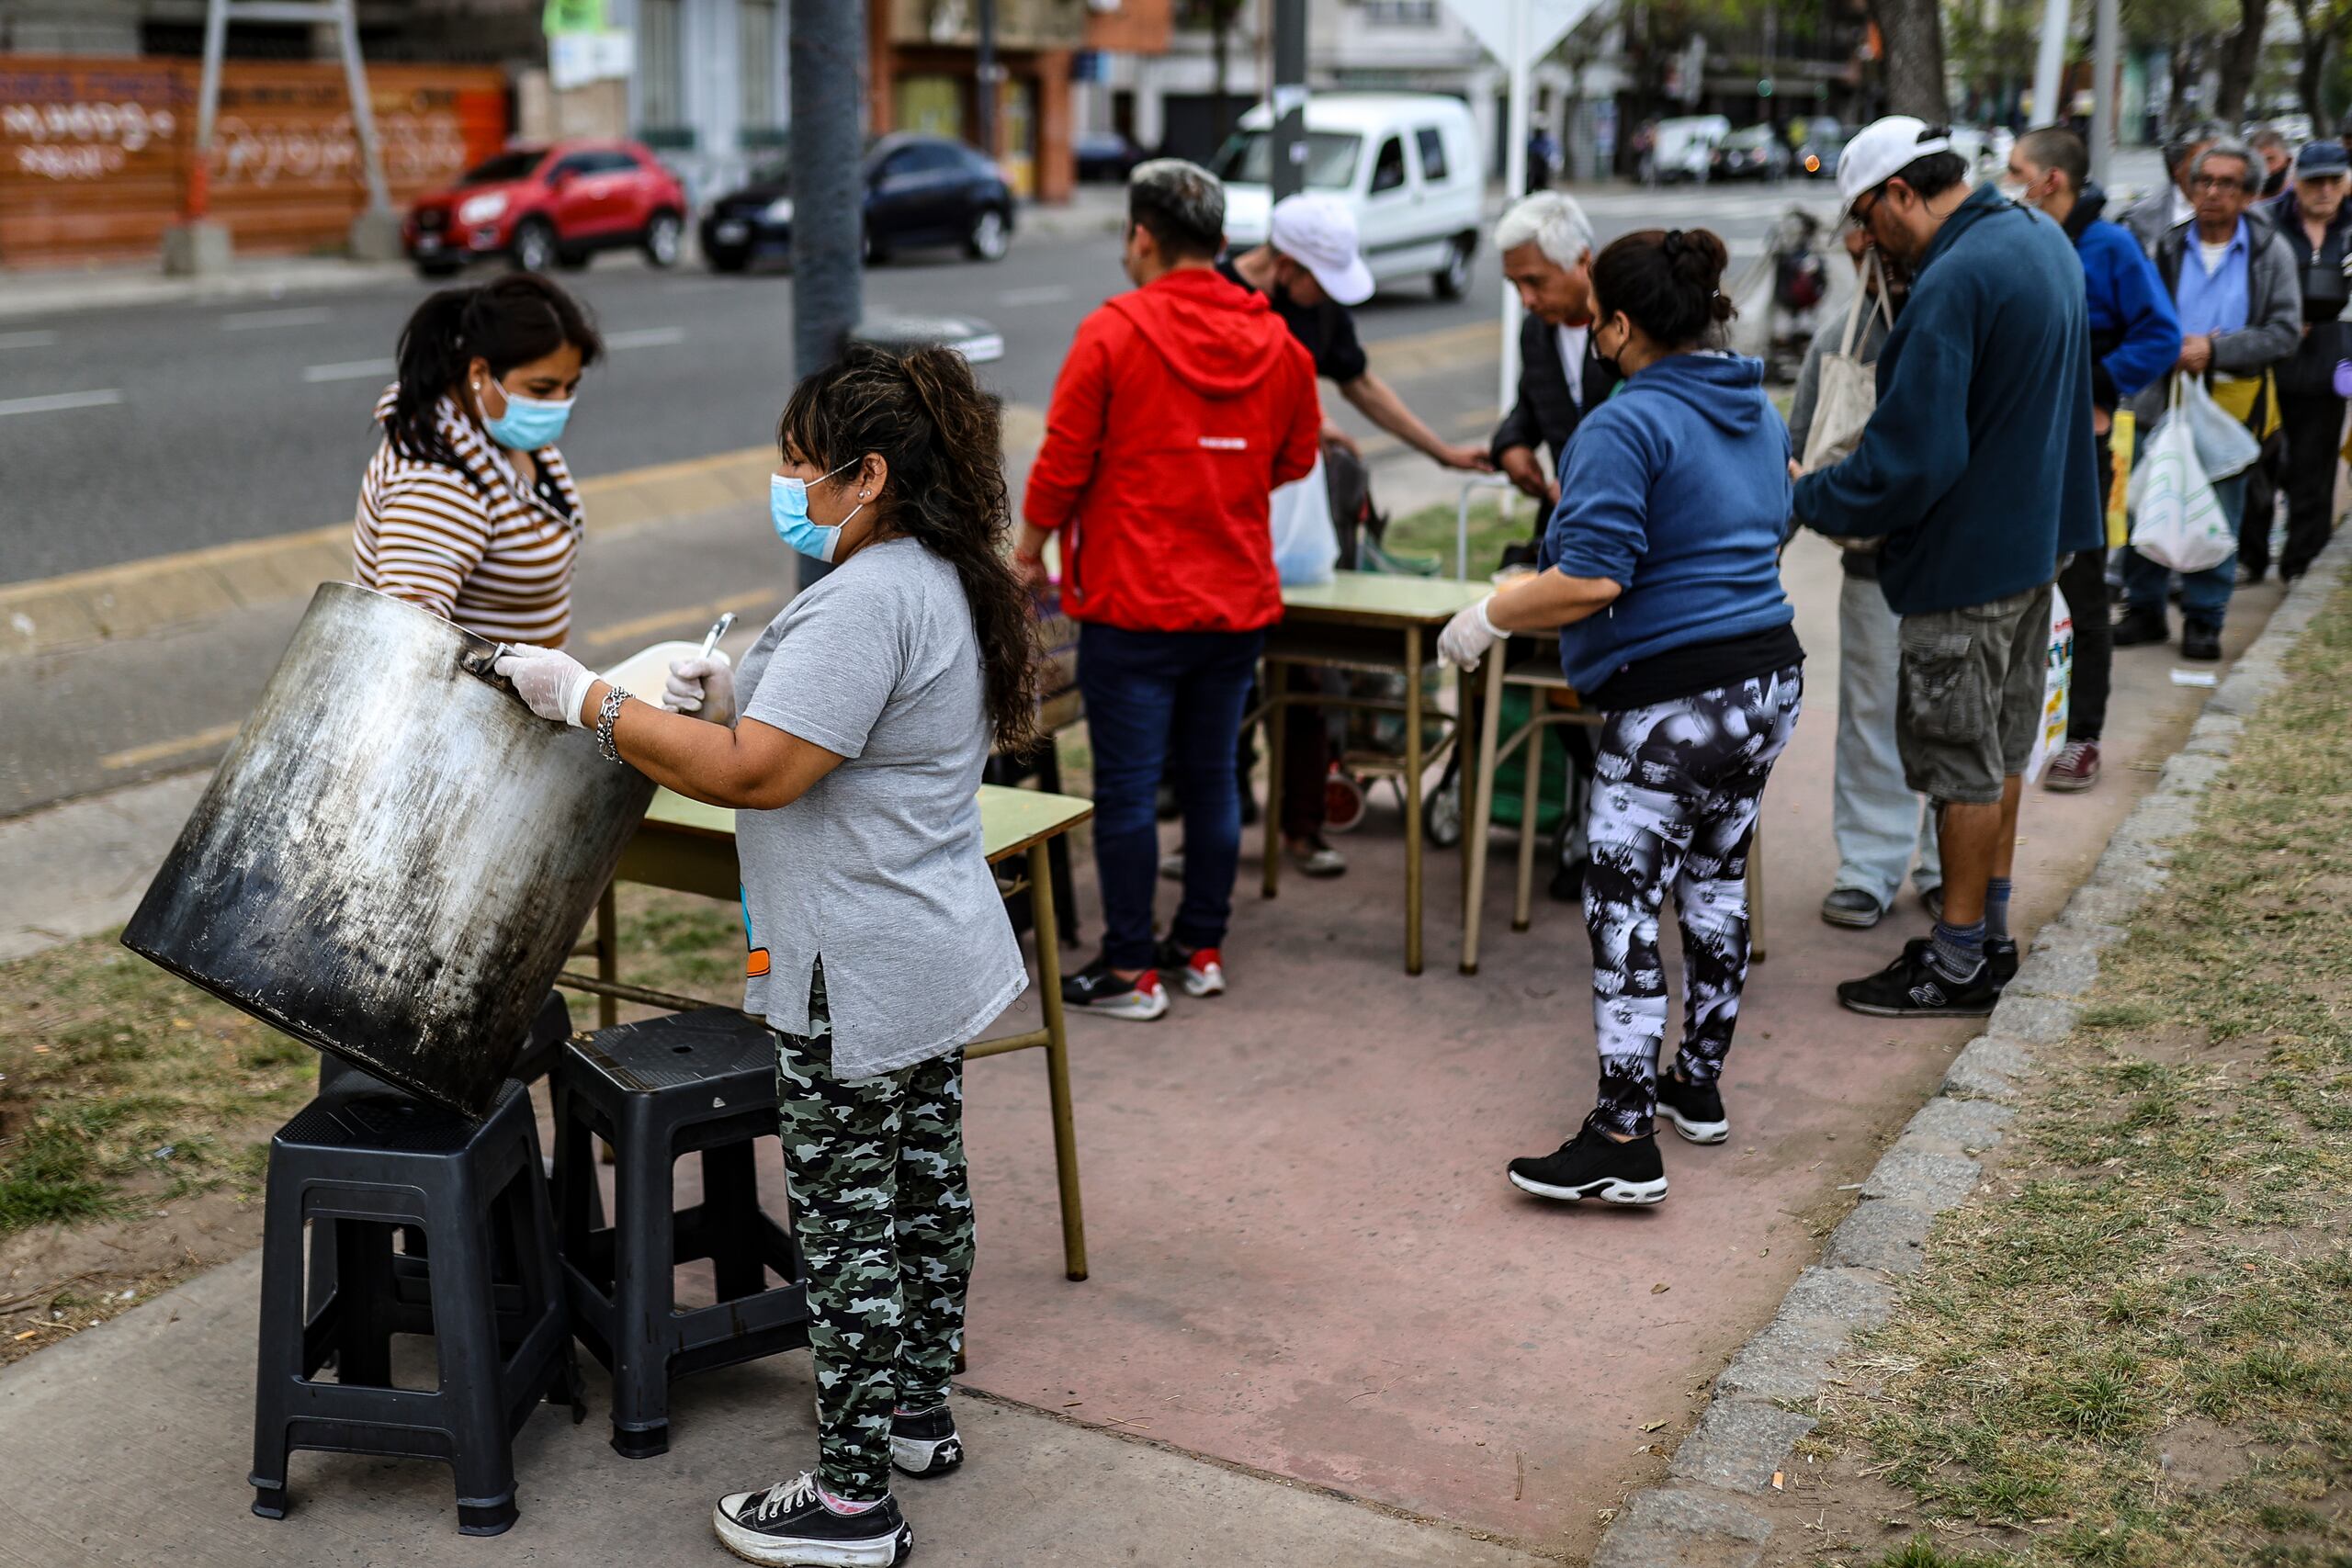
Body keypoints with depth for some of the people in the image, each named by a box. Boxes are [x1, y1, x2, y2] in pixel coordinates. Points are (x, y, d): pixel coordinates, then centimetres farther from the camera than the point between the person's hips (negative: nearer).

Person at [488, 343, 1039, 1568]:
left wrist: (587, 700, -20)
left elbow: (756, 773, -28)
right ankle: (919, 1410, 37)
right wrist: (735, 697, 4)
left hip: (855, 977, -10)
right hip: (939, 955, 10)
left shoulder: (864, 601, -23)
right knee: (923, 1181, 20)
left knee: (847, 1219, 0)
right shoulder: (948, 581, 10)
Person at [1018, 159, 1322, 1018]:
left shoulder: (1115, 331, -11)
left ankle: (1130, 970, 8)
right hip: (1239, 601, 5)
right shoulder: (1276, 342, 3)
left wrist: (1029, 551, 6)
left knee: (1127, 786, 2)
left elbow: (1063, 464, -9)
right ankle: (1203, 947, 23)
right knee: (1212, 775, 14)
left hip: (1134, 602, -5)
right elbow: (1296, 459, 15)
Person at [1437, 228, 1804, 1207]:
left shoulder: (1628, 425, -16)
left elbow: (1591, 580, -24)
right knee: (1716, 878, 20)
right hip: (1771, 680, 10)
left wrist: (1486, 620, -10)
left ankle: (1625, 1141, -2)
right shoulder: (1760, 410, 12)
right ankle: (1700, 1084, 33)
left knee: (1624, 906, -4)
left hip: (1677, 702, -9)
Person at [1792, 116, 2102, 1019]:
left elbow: (1912, 457, -27)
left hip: (1967, 555, -10)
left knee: (1963, 761, 1)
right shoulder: (2041, 238, 7)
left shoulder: (1954, 282, -25)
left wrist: (1812, 502, -12)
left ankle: (1959, 964, 12)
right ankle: (1988, 932, 31)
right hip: (2037, 533, 10)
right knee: (1999, 747, 19)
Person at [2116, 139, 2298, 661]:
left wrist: (2214, 351, -15)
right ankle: (2144, 610, 18)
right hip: (2165, 400, 1)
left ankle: (2204, 619, 17)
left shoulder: (2270, 251, 0)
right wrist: (2174, 350, -13)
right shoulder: (2169, 246, 2)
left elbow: (2285, 332, -4)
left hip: (2234, 403, -1)